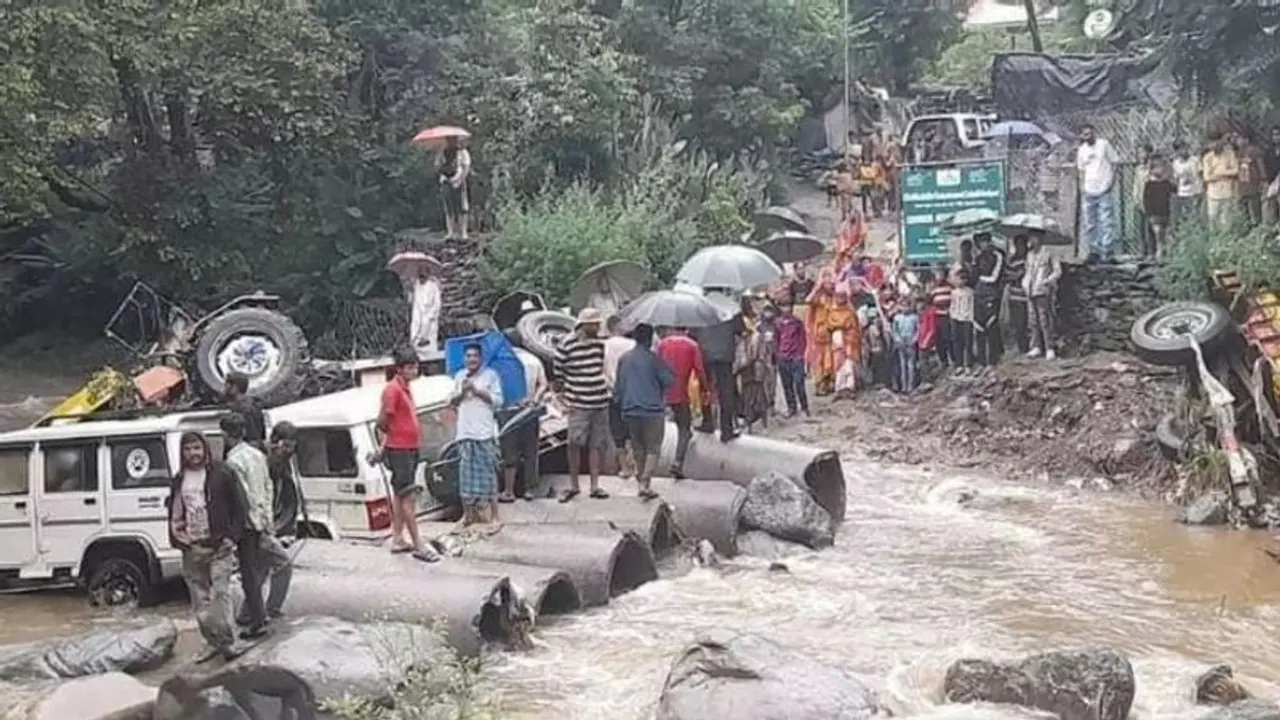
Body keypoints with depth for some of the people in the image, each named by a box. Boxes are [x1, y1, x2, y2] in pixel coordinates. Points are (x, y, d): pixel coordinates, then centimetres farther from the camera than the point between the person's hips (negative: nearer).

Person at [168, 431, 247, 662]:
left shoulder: (222, 474, -1)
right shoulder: (178, 480, 13)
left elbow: (239, 507, -1)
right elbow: (173, 514, 19)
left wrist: (231, 537, -9)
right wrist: (176, 538, 3)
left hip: (218, 546, -5)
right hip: (191, 548, 5)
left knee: (220, 593, -12)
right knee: (200, 600, 7)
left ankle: (227, 642, -8)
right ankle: (213, 643, 16)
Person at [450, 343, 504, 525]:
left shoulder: (490, 375, 2)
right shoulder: (459, 376, 14)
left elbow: (498, 400, -4)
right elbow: (451, 402, 15)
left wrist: (477, 390, -12)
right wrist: (462, 392, -4)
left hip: (485, 432, -4)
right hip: (464, 432, 4)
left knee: (488, 472, -4)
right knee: (466, 473, 4)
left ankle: (493, 514, 0)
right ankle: (468, 513, 10)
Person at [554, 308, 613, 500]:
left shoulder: (600, 343, 7)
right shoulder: (567, 346, -9)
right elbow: (559, 373, -2)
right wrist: (565, 397, -4)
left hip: (600, 402, 5)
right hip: (579, 405, -5)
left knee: (597, 445, 7)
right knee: (575, 444, -6)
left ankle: (595, 486, 15)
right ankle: (573, 485, 8)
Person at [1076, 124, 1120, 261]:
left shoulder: (1104, 144, -1)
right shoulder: (1082, 150, 11)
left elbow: (1114, 162, 2)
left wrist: (1112, 181, -7)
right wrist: (1082, 187, 6)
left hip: (1104, 189, -4)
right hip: (1088, 191, 4)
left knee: (1106, 222, -6)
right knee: (1090, 223, 7)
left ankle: (1106, 251, -4)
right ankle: (1094, 249, 15)